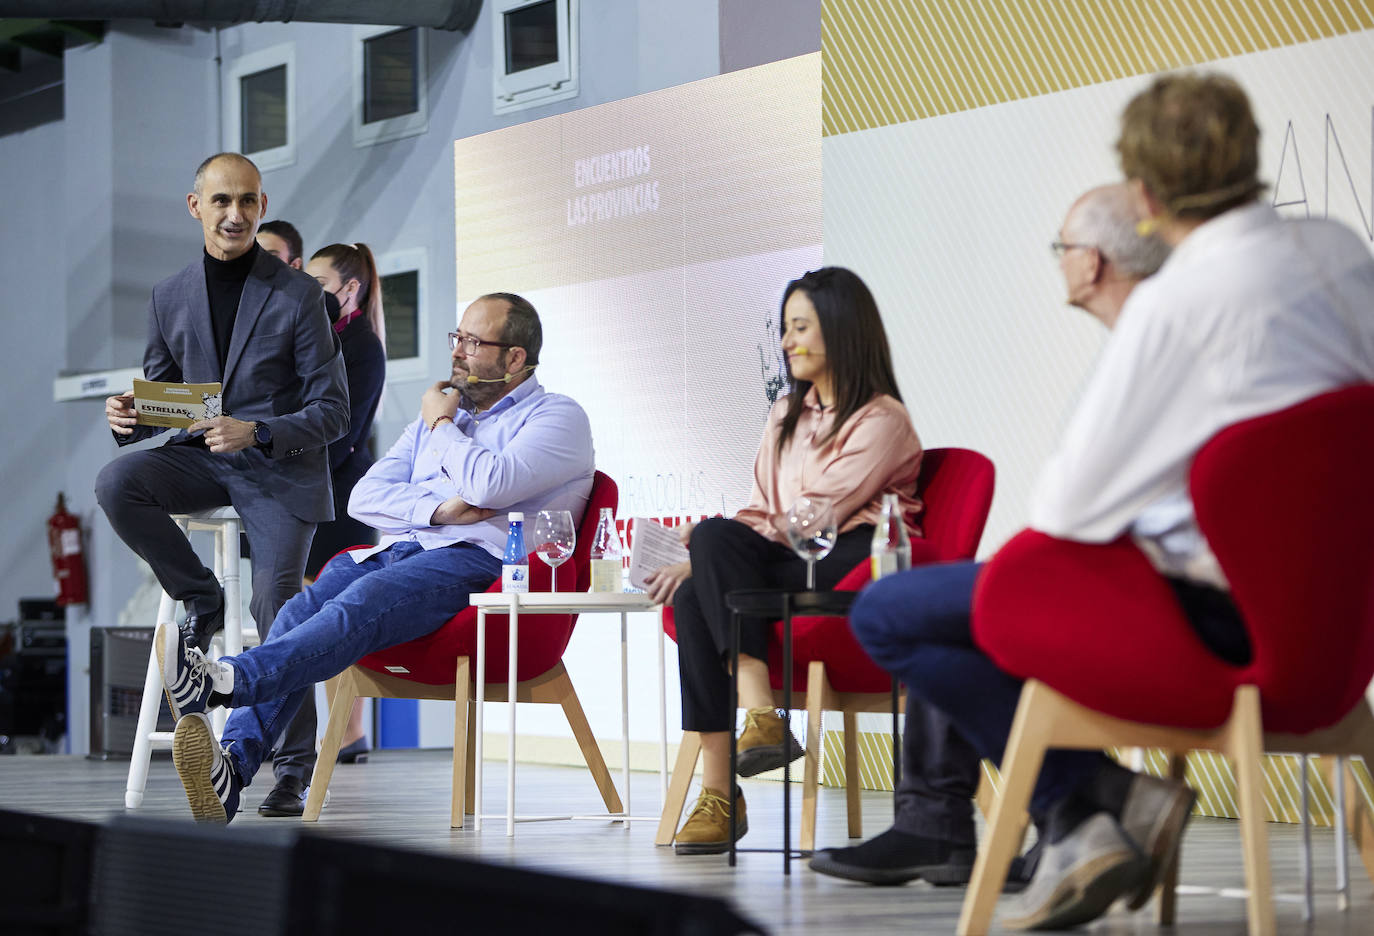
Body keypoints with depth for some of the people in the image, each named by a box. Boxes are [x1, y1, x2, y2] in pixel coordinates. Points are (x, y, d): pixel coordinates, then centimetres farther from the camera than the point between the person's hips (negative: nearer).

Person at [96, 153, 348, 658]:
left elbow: (332, 411, -5)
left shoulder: (300, 295, -4)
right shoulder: (168, 297, 7)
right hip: (198, 458, 4)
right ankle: (202, 598, -5)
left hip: (280, 467, -4)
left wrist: (257, 433, -22)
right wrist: (128, 415, -10)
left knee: (274, 602, -21)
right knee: (115, 483, -24)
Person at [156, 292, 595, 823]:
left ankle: (222, 681, -56)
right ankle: (231, 765, -41)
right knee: (302, 610, -25)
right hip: (398, 549, 6)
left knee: (361, 603, -35)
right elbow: (365, 497, 17)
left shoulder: (558, 417, 9)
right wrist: (437, 509, -3)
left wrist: (442, 425, 7)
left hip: (476, 559, -6)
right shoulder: (441, 412, 30)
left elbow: (492, 486, -12)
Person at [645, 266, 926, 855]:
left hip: (858, 567, -7)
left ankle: (762, 716, -32)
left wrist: (704, 553, -13)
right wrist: (699, 563, -5)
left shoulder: (881, 420, -3)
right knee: (693, 597, -26)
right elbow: (762, 512, 16)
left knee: (717, 540, -28)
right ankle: (717, 793, -31)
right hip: (789, 571, 7)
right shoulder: (786, 415, 23)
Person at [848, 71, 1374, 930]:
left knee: (885, 617, -2)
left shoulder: (1177, 299, -21)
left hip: (1217, 607, -9)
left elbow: (1069, 503, -16)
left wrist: (1045, 516, 7)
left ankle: (1088, 800, 2)